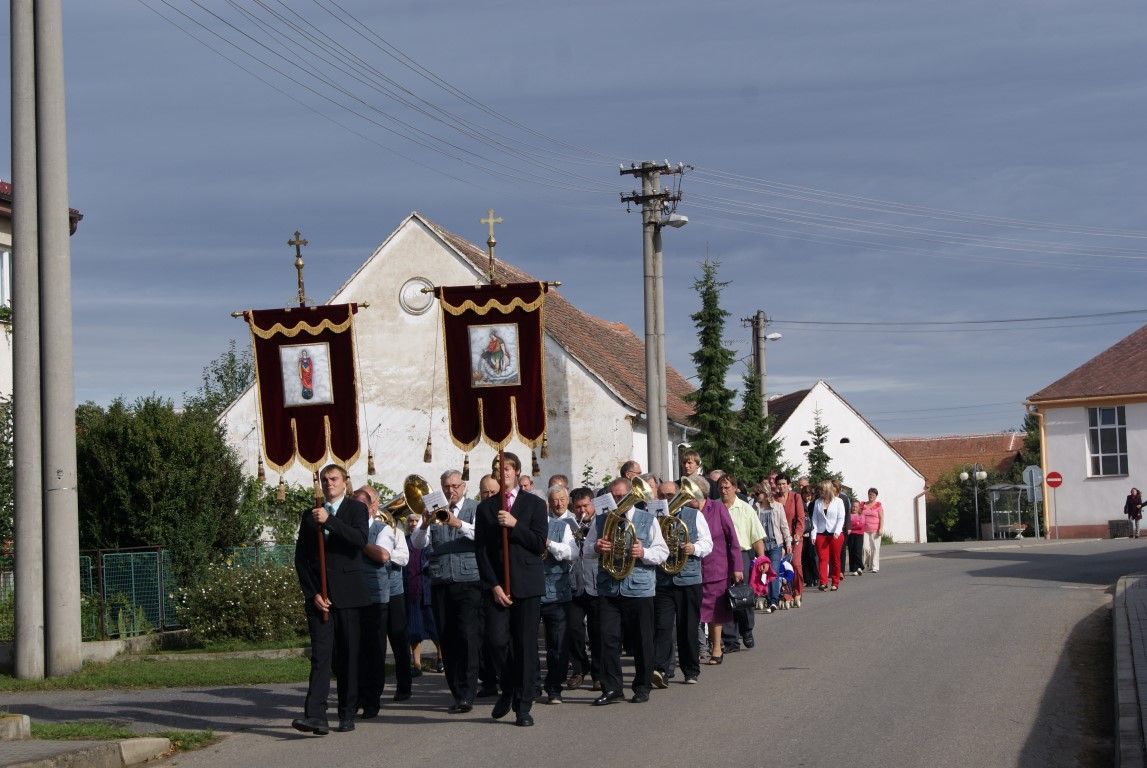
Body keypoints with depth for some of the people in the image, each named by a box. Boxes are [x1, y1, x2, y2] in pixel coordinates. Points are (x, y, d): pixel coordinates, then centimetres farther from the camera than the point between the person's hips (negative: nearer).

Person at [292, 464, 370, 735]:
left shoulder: (356, 509, 7)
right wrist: (312, 593, -1)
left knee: (349, 656, 1)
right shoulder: (310, 516, 15)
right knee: (320, 656, -8)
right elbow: (301, 558, 11)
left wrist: (329, 521, -20)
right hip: (319, 596, 2)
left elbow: (360, 539, -13)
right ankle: (315, 716, -18)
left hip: (348, 594, -2)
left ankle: (347, 715, 9)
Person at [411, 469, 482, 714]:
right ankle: (458, 693, 10)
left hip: (468, 581, -4)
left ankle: (466, 696, -14)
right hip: (440, 582, 4)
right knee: (447, 639, 4)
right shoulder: (434, 511, 14)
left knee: (467, 637, -12)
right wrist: (425, 524, -17)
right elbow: (418, 544, 3)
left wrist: (458, 524, -28)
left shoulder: (475, 509, 5)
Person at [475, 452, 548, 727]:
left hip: (527, 585, -1)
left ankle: (523, 706, 3)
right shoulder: (486, 508, 11)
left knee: (526, 645, -3)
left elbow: (539, 544, -2)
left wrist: (514, 525, -14)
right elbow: (482, 550, 5)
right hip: (498, 585, 1)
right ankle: (507, 690, 13)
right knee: (497, 640, -12)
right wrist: (493, 585, -5)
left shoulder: (534, 504, 7)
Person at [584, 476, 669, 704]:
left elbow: (662, 553, 5)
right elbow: (585, 549, 17)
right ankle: (611, 688, 1)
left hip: (639, 589, -2)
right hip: (608, 589, 2)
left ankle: (642, 688, 14)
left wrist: (643, 553, -15)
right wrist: (596, 548, -6)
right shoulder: (601, 521, 13)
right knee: (608, 639, -5)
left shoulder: (648, 521, 6)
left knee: (642, 641, 3)